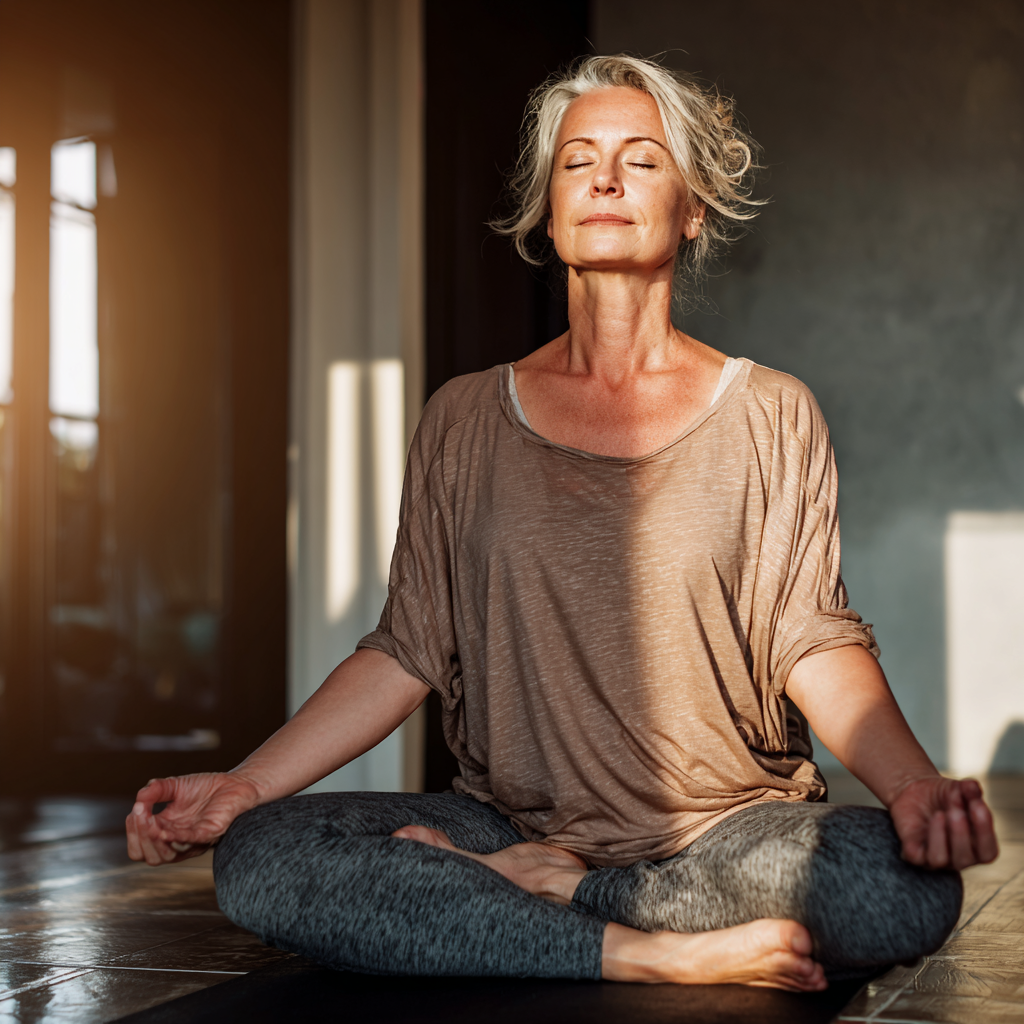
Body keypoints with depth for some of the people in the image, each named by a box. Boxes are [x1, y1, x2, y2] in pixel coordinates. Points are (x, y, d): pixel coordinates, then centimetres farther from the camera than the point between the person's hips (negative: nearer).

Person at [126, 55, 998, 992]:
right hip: (512, 816, 1)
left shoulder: (769, 415, 7)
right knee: (258, 858, -25)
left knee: (914, 885, -33)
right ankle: (659, 955, -23)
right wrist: (245, 784, -5)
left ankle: (535, 886, -15)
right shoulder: (467, 421, 11)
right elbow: (408, 652, 7)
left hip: (726, 829, 0)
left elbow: (814, 640, -2)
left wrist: (912, 782, -22)